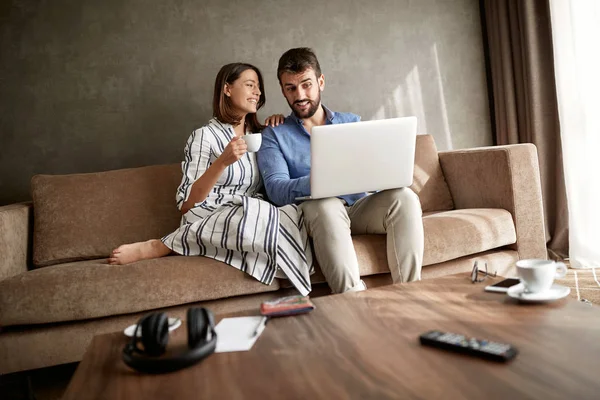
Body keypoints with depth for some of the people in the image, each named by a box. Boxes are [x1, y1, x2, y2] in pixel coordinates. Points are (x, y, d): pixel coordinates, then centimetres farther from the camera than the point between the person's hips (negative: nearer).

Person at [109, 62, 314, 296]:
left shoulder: (259, 134, 18)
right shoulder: (206, 136, -1)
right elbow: (187, 203, -6)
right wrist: (222, 162, -21)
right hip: (209, 218, -5)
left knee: (292, 215, -28)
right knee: (251, 212, -39)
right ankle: (156, 247, -22)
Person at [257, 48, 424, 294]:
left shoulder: (352, 123, 19)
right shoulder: (274, 135, 9)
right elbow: (276, 190, -8)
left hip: (359, 208, 4)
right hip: (315, 211, -3)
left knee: (404, 197, -25)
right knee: (327, 205, -37)